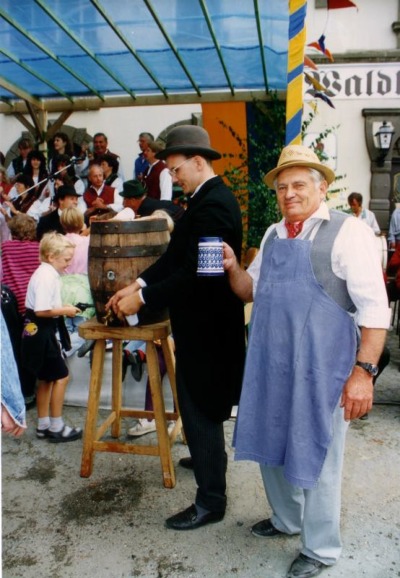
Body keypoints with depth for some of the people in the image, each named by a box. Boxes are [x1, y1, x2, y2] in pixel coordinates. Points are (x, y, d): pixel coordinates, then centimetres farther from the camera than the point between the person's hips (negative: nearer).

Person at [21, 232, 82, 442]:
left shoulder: (48, 273, 9)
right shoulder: (46, 277, -21)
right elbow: (41, 310, -26)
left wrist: (63, 308, 5)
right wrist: (65, 311, -16)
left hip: (41, 332, 10)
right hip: (40, 332, -10)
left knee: (46, 379, 17)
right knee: (60, 376, -2)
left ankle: (43, 426, 28)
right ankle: (56, 427, 9)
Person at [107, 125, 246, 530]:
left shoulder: (213, 204, -22)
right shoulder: (208, 197, 9)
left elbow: (194, 274, -27)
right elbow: (176, 256, 9)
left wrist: (143, 299, -21)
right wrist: (138, 283, 0)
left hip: (204, 324, -10)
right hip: (203, 319, 10)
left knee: (199, 407, 0)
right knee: (202, 404, 25)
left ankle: (210, 501, 15)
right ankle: (209, 457, 48)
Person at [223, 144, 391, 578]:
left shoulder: (347, 231, -9)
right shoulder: (273, 235, 11)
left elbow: (374, 308, -13)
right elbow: (251, 290, 19)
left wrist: (363, 371, -18)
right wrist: (232, 268, -1)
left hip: (320, 366, -6)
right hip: (271, 363, 7)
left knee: (315, 456, 8)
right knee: (271, 446, 19)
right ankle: (286, 520, 45)